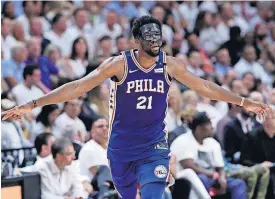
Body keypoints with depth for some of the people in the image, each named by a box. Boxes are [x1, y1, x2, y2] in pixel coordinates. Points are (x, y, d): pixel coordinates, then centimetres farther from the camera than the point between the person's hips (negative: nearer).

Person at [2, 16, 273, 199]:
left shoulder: (169, 65, -5)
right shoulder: (119, 64, -13)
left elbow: (204, 86, 5)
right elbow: (78, 87, -14)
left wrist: (245, 103, 6)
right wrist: (31, 105, -19)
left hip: (154, 148, 1)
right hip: (121, 148, 0)